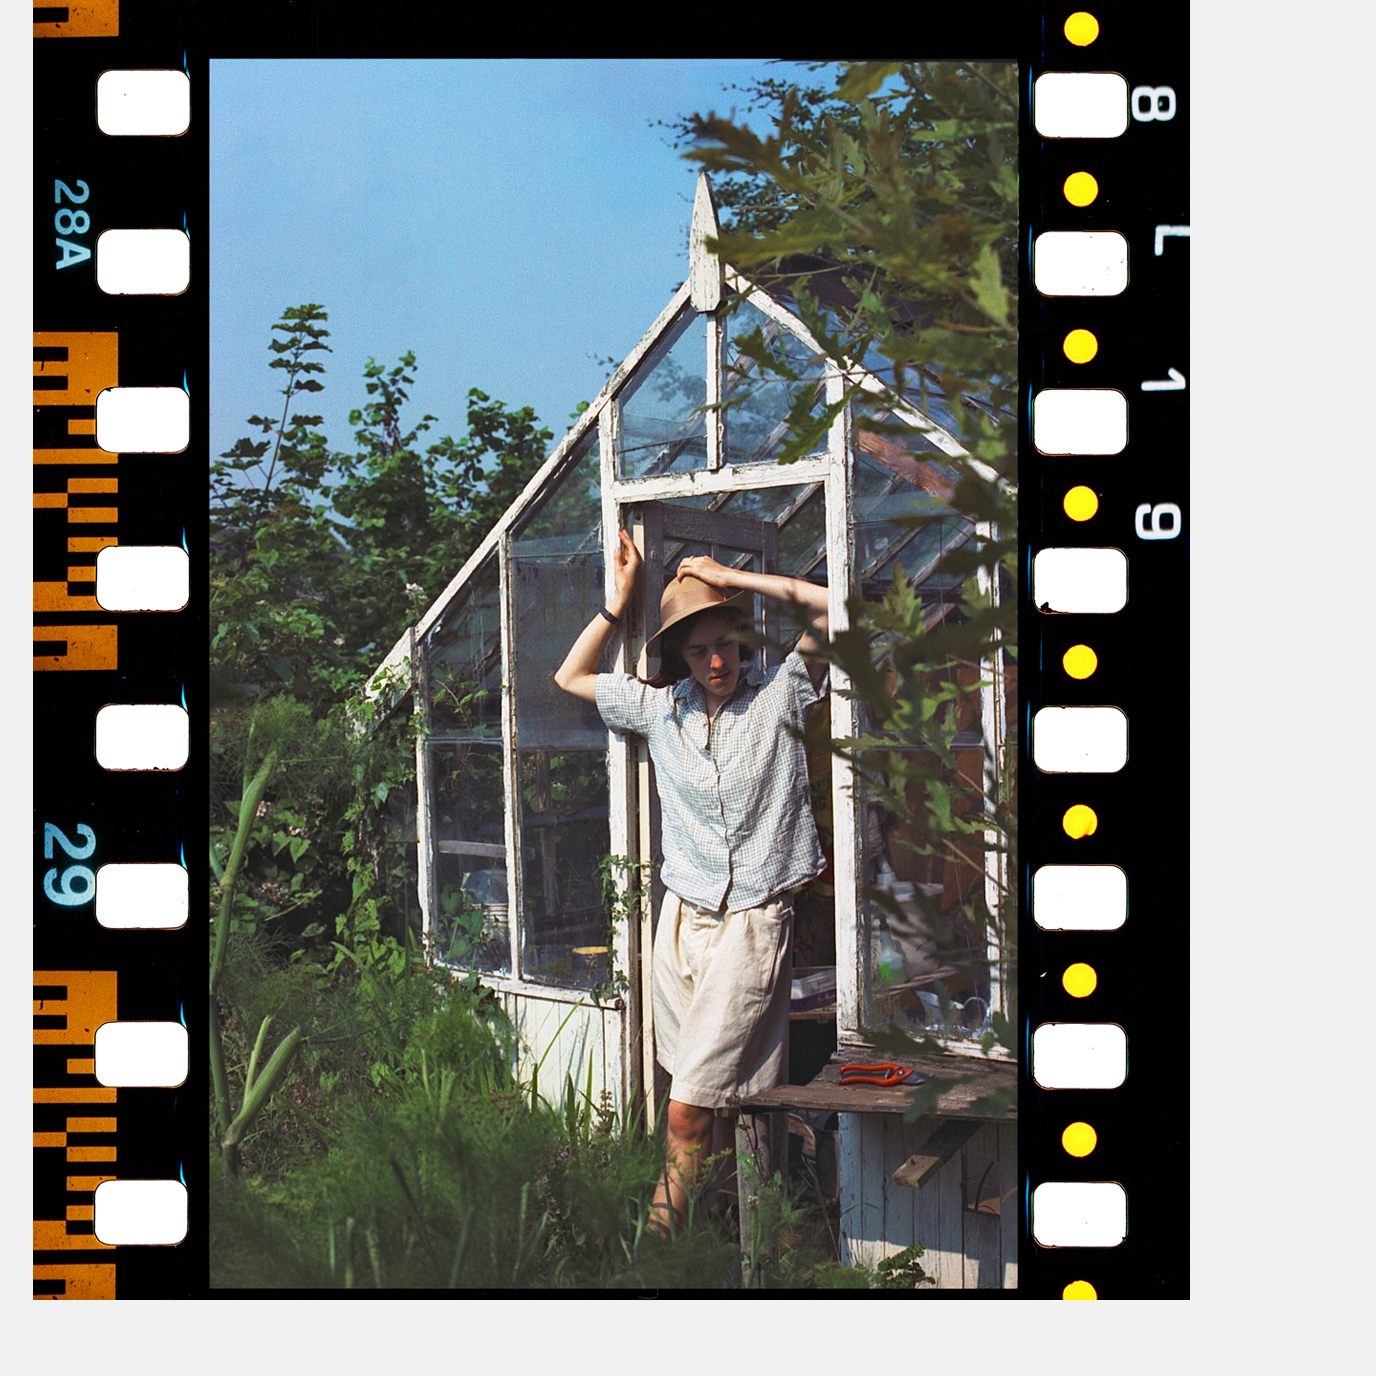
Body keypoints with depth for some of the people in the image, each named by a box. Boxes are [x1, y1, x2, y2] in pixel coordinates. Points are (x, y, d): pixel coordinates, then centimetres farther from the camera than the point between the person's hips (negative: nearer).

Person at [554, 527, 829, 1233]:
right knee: (694, 1097, 7)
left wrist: (728, 577, -10)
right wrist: (620, 600, 11)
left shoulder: (779, 696, -2)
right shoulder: (663, 706, 10)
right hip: (681, 915, 5)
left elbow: (828, 606, -14)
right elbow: (572, 677, 21)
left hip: (751, 923, -5)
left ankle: (660, 1231, -2)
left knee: (688, 1113, -9)